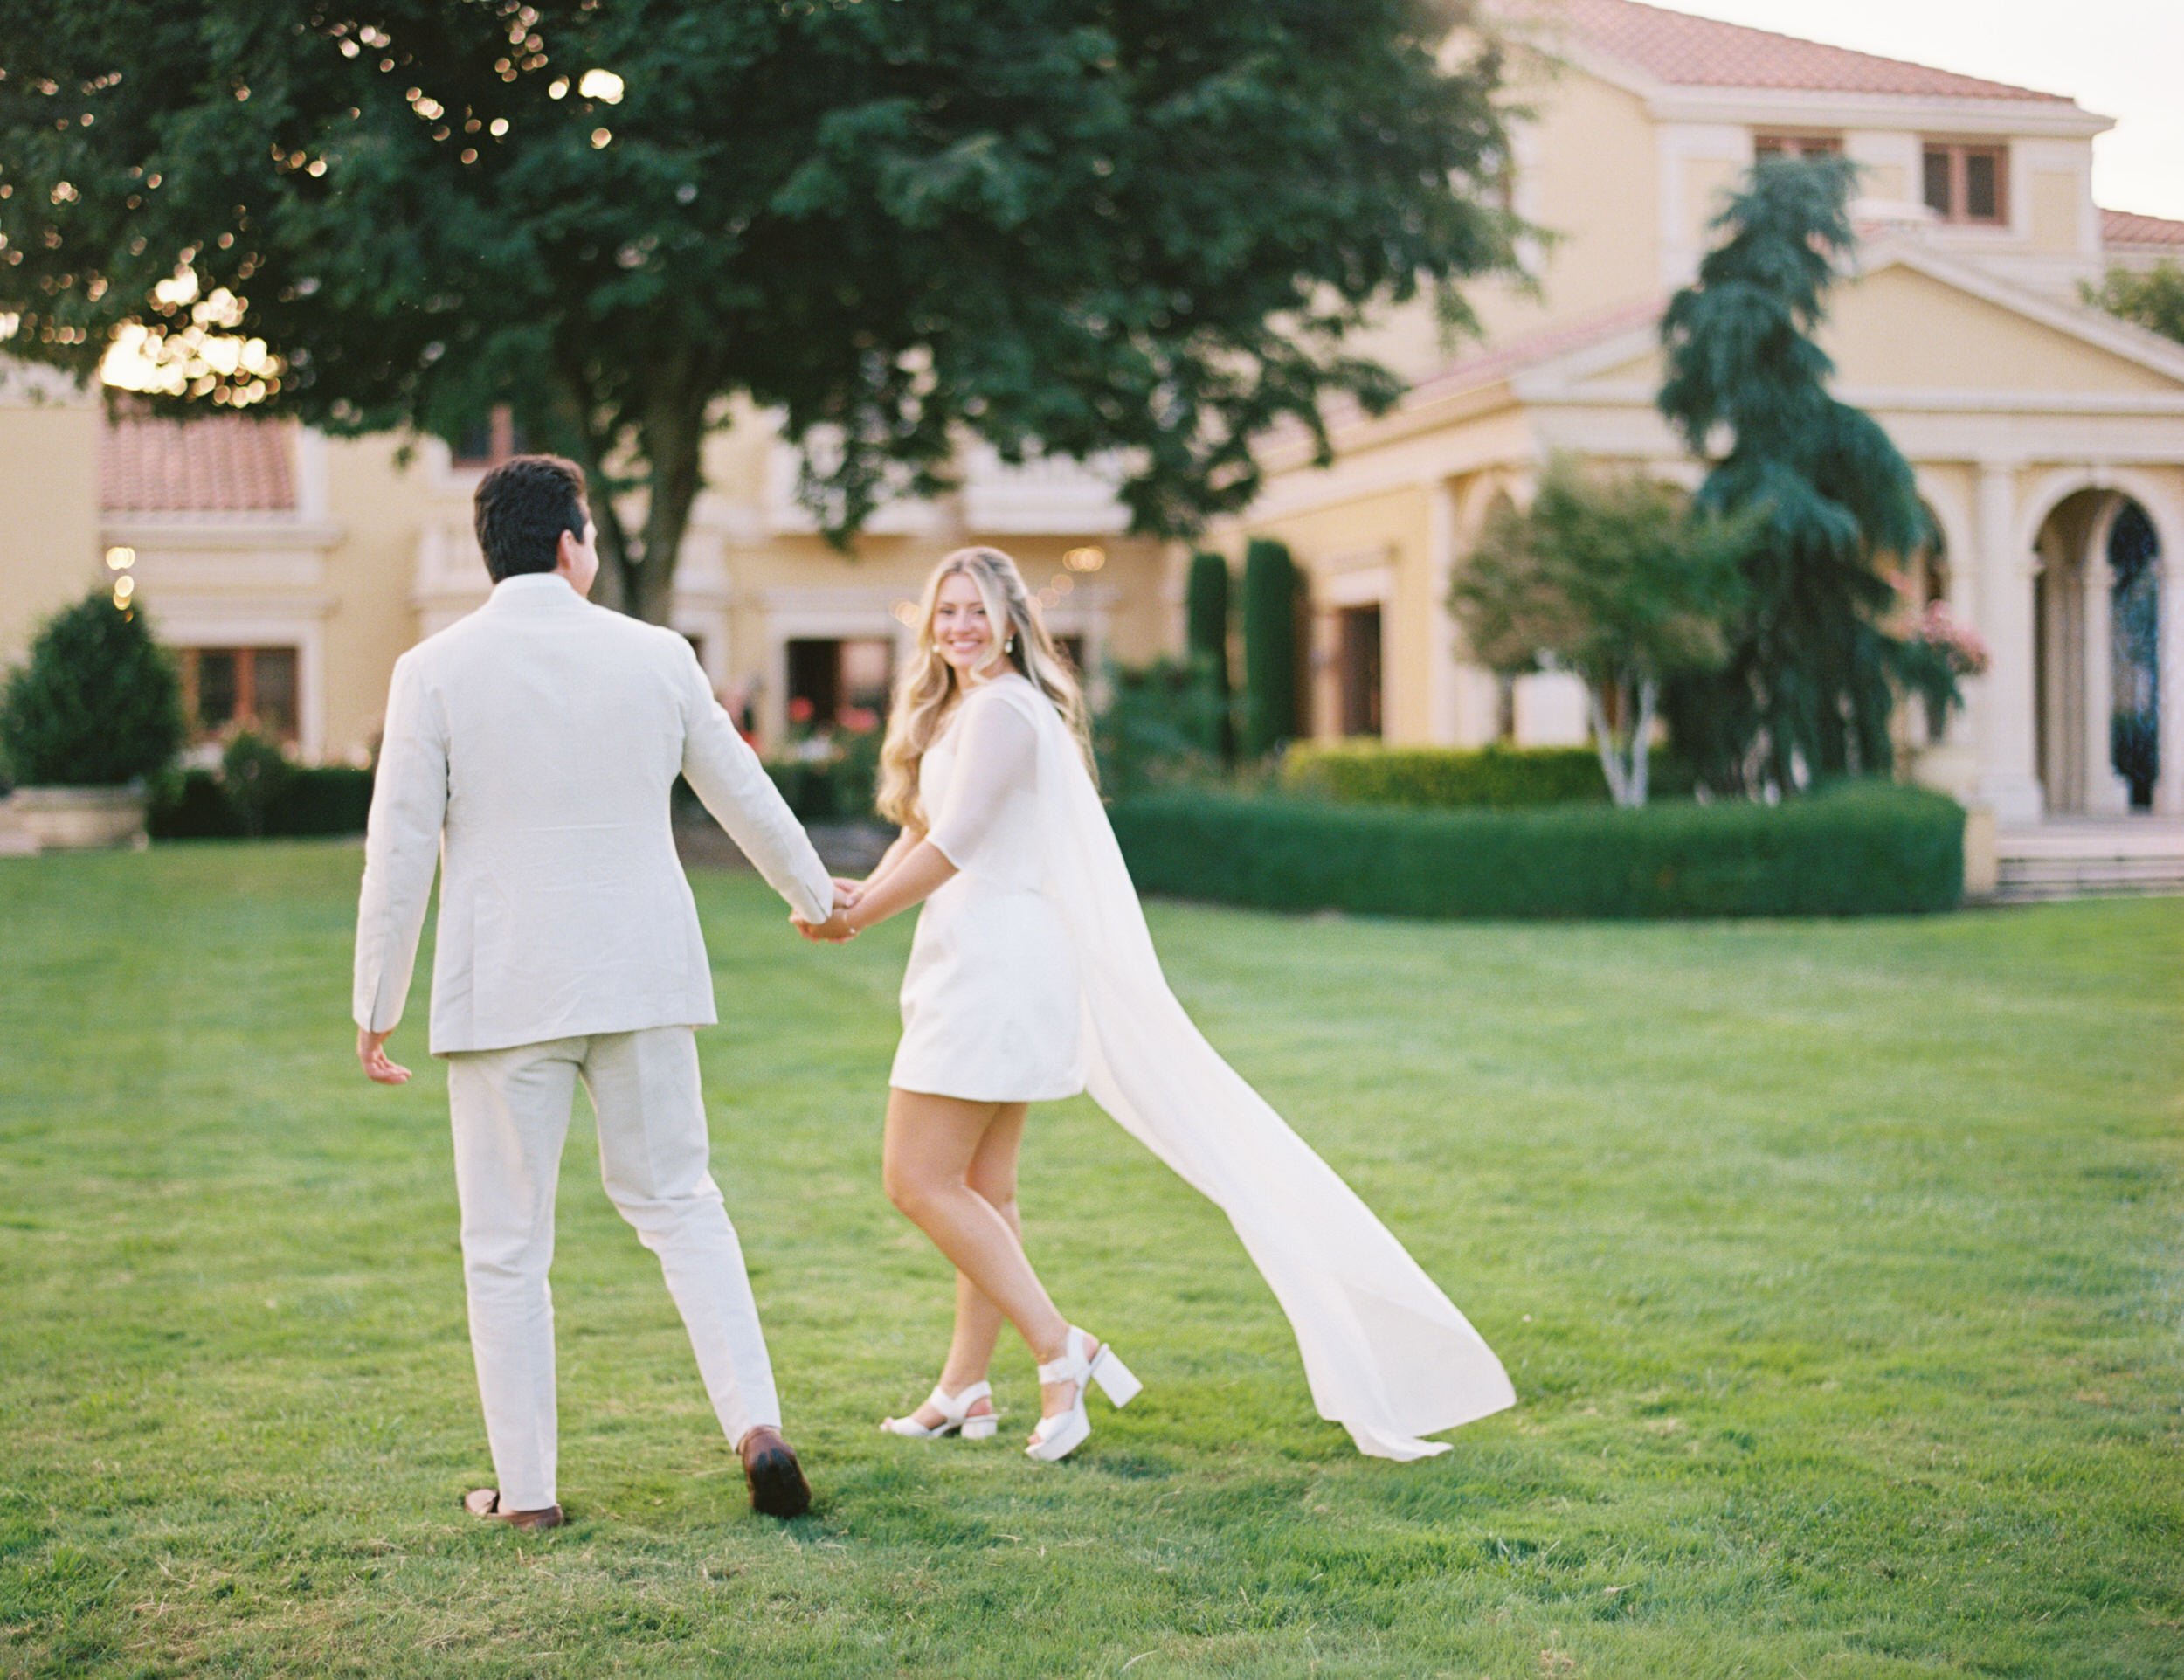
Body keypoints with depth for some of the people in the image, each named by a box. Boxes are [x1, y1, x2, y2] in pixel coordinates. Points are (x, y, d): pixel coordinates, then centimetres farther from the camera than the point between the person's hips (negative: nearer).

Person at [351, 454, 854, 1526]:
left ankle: (525, 1489, 12)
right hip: (642, 977, 3)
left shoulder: (435, 671, -5)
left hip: (502, 994, -2)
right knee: (679, 1204, 15)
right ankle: (757, 1424, 2)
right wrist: (813, 897, 32)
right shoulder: (656, 656, 3)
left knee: (506, 1247, 7)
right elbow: (746, 796, 15)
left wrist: (376, 1008, 4)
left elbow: (399, 852, -5)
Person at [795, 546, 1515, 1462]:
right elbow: (917, 829, 15)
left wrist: (855, 917, -14)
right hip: (978, 971, 10)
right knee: (981, 1188, 13)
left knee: (918, 1178, -10)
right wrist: (864, 891, -5)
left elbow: (953, 844, -20)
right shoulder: (949, 714, 20)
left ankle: (1063, 1351, -8)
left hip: (995, 968, -10)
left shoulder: (1002, 711, -13)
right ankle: (963, 1392, 20)